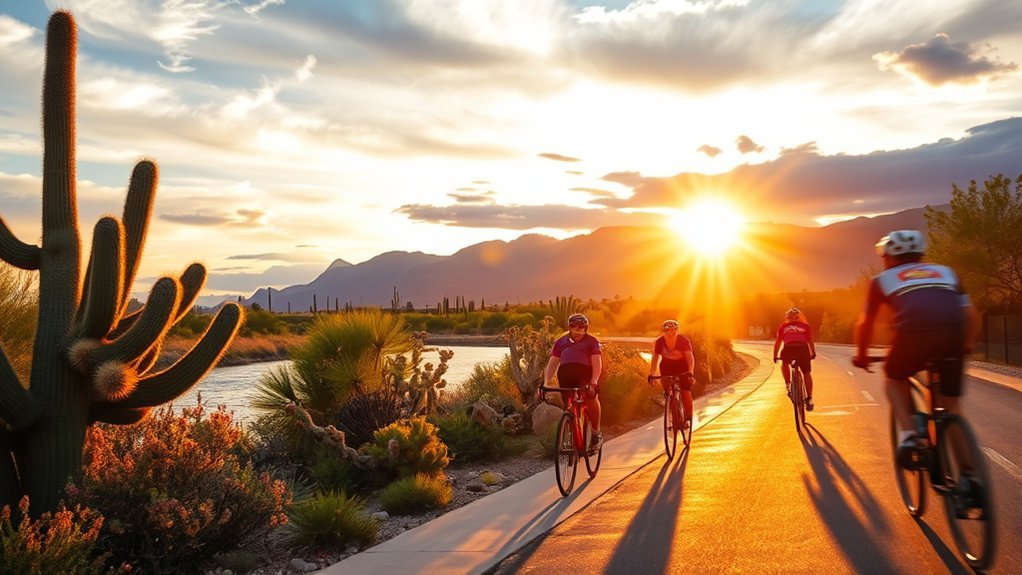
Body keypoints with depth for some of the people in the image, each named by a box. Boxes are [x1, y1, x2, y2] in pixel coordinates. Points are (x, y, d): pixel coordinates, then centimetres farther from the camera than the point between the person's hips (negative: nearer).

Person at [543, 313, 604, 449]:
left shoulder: (591, 341, 14)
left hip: (585, 372, -3)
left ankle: (596, 432, -12)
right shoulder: (561, 341, 23)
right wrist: (546, 383, -3)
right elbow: (552, 363, 13)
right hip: (565, 374, 3)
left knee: (592, 395, -28)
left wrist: (594, 382, -19)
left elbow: (597, 362, 0)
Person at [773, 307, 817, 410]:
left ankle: (788, 385, 12)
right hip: (803, 349, 1)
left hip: (788, 349, -1)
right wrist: (813, 353, 28)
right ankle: (809, 399, 11)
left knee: (784, 364, 29)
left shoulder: (783, 327, 24)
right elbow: (810, 341, 17)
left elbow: (777, 343, 22)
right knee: (806, 373, 13)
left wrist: (775, 356, 29)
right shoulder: (805, 326, 24)